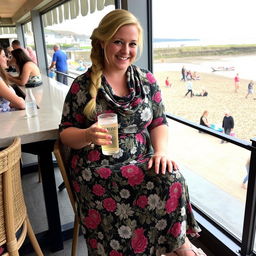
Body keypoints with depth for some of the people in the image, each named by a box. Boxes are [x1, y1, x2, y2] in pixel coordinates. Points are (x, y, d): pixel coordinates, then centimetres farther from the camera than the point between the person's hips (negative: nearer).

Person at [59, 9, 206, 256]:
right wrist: (87, 136, -22)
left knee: (170, 177, -27)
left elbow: (159, 122, 8)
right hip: (97, 169, -3)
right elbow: (65, 132, 0)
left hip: (141, 163, 4)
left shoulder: (147, 81, 6)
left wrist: (161, 151, -12)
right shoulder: (83, 85, -2)